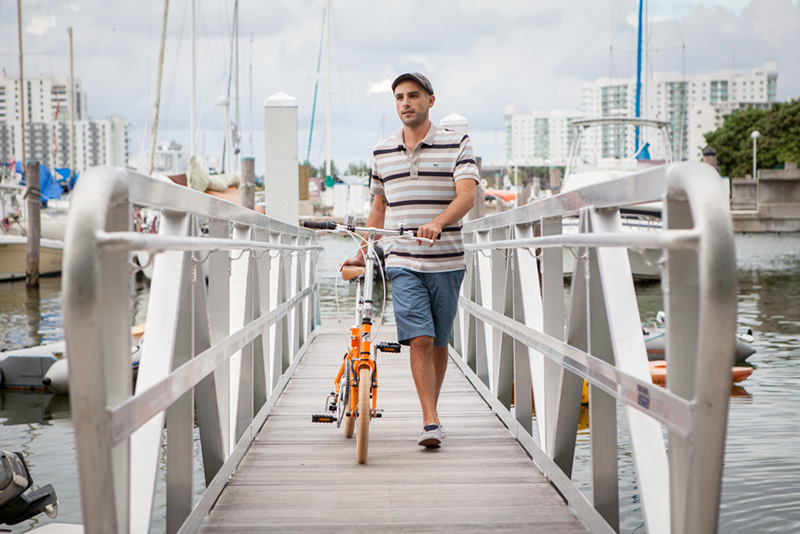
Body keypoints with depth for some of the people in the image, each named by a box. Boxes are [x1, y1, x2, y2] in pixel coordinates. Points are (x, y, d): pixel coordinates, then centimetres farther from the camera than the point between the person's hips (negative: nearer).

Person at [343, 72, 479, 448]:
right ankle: (431, 422, -13)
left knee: (439, 343, 9)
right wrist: (362, 254, 19)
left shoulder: (456, 145, 0)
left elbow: (466, 195, -13)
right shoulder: (382, 152, 11)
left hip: (446, 261, -1)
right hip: (402, 262, 1)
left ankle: (431, 411, 26)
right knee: (419, 339, -12)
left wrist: (437, 223, -31)